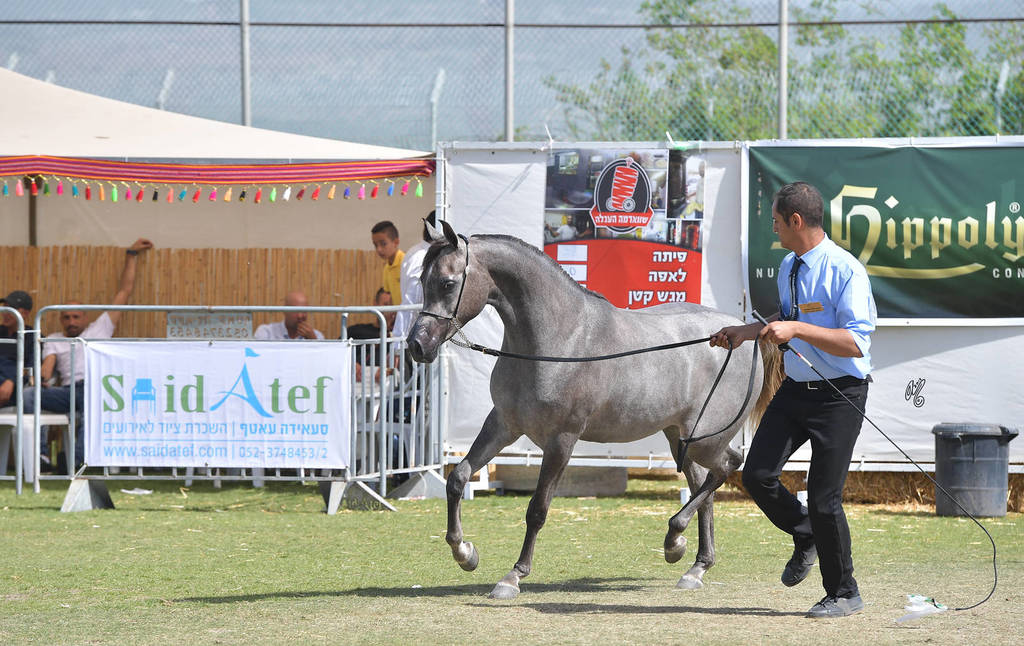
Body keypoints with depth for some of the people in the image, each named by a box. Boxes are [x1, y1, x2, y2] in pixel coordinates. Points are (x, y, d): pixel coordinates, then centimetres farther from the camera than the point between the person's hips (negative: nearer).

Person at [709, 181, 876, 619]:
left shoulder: (845, 271, -18)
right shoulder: (788, 267, 9)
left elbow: (856, 342, -24)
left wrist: (796, 329, -29)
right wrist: (745, 333, 21)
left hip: (839, 397, -7)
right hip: (795, 389, 8)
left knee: (824, 498, -5)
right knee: (757, 474, -3)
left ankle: (844, 594, 13)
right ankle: (805, 537, 26)